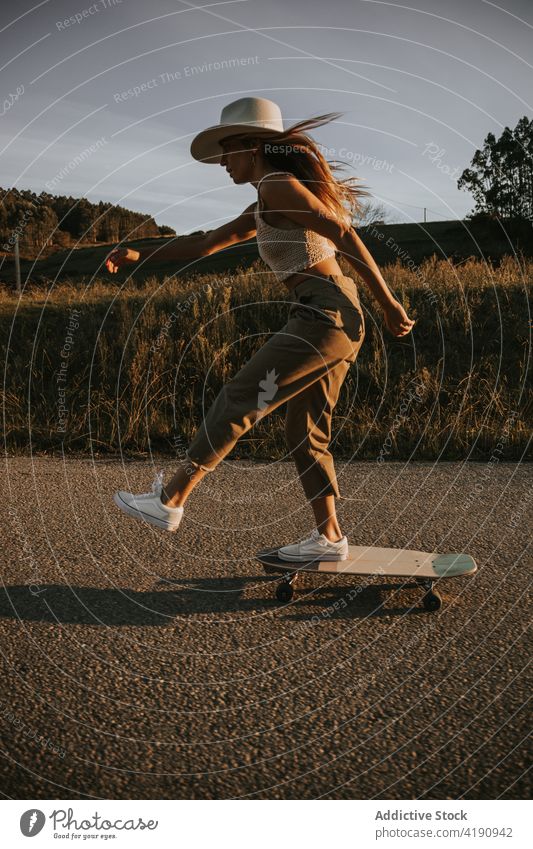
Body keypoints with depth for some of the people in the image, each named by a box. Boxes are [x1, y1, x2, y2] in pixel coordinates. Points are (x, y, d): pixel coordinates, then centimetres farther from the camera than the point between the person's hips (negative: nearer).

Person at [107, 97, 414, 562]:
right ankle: (330, 537, 17)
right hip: (338, 319, 10)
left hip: (324, 315, -10)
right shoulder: (267, 205, 22)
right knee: (305, 433, 12)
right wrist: (141, 254, 18)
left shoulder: (279, 186, -7)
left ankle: (170, 500, -2)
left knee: (237, 400, -7)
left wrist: (388, 304, -17)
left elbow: (345, 235, -15)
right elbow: (209, 241, 24)